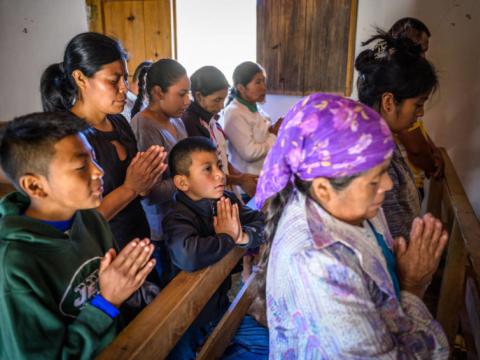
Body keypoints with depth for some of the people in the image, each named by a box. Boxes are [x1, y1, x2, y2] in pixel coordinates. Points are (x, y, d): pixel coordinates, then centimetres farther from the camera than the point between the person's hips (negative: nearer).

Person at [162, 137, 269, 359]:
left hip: (220, 301, 7)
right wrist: (227, 238, -30)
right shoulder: (178, 218, -26)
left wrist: (244, 236, -29)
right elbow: (188, 255, -47)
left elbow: (262, 222, -7)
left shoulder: (226, 200, -5)